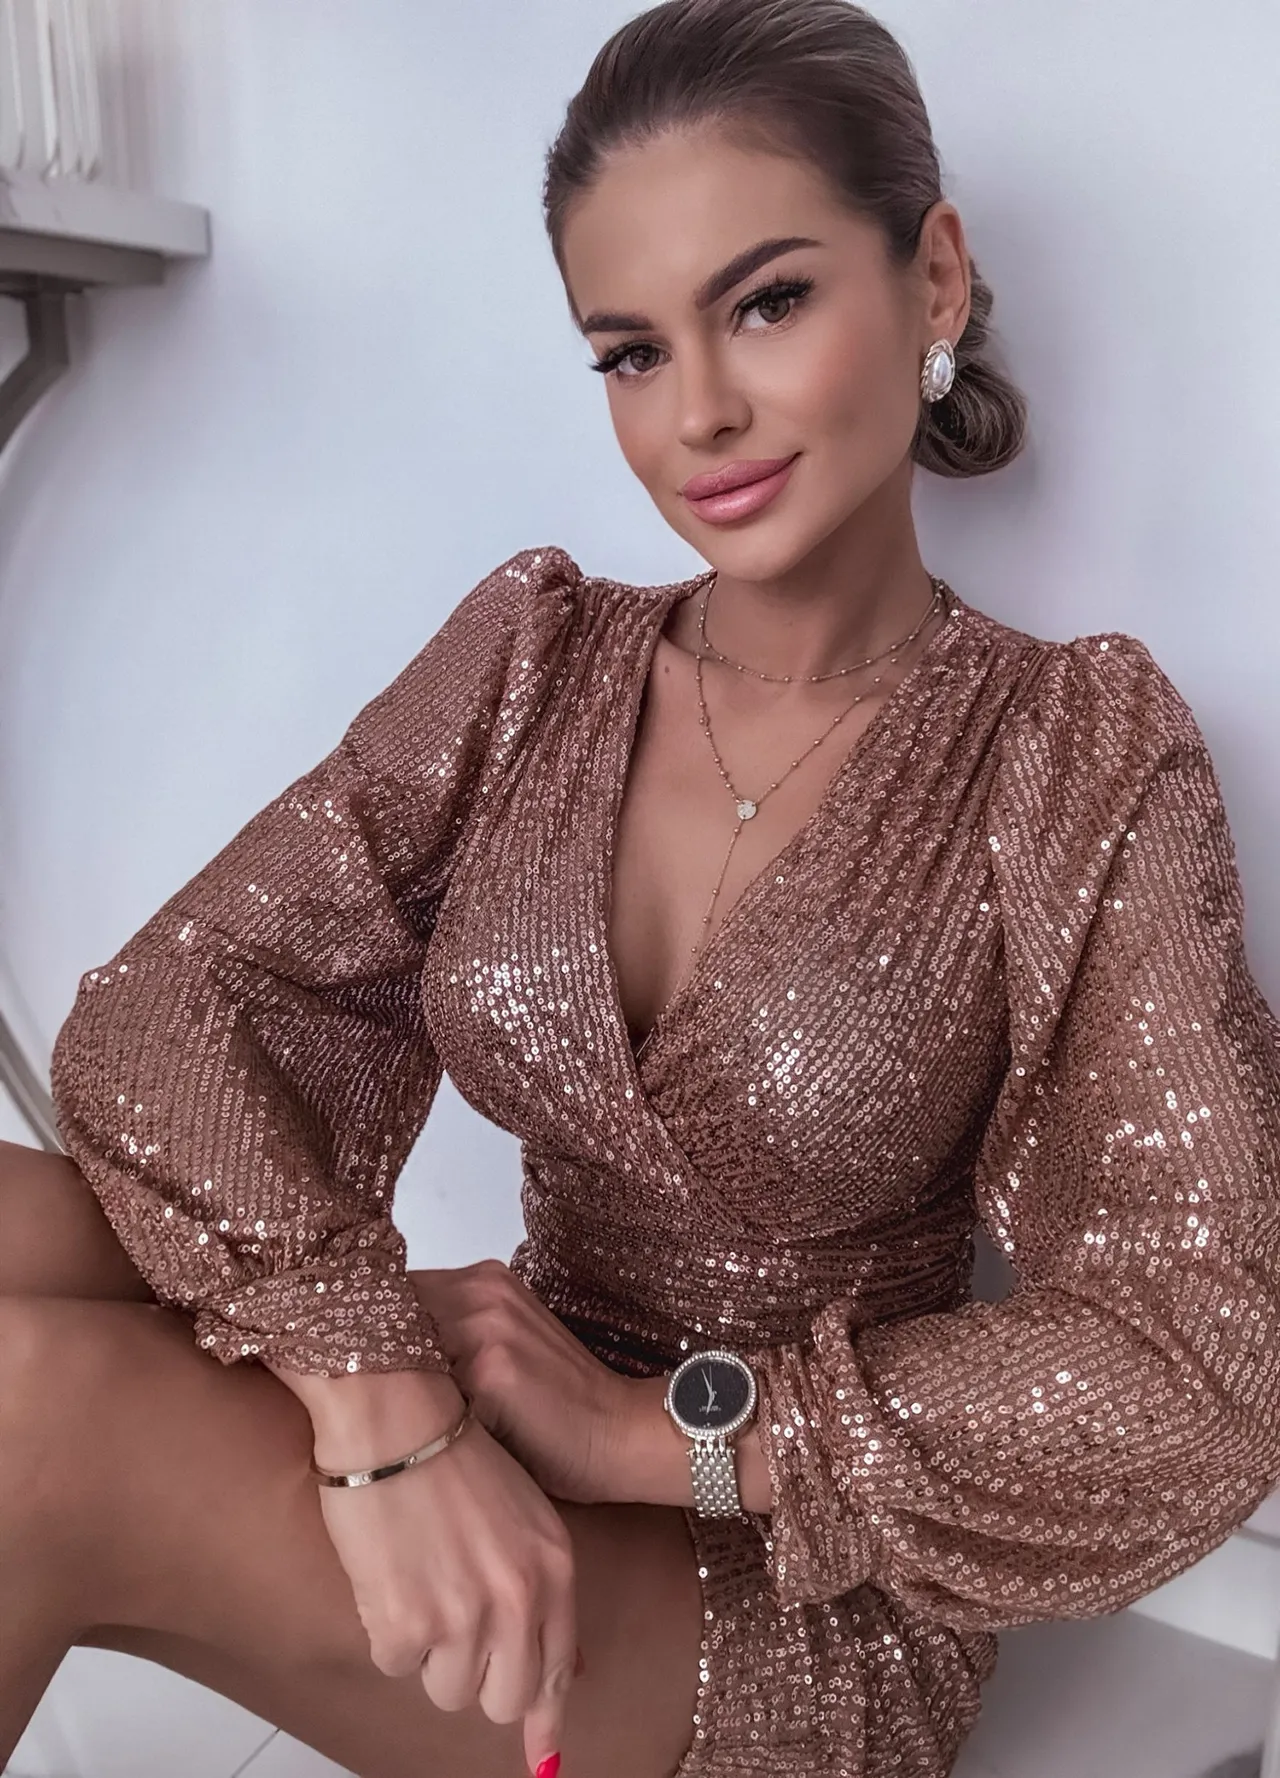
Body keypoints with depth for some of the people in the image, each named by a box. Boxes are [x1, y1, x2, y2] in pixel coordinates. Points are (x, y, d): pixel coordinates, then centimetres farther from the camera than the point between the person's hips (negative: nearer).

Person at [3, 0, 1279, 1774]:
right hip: (490, 1488, 3)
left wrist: (659, 1427, -19)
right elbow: (161, 1007, -12)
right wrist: (377, 1395, -28)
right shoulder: (537, 650, -1)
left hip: (800, 1610, -3)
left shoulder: (1077, 756, -9)